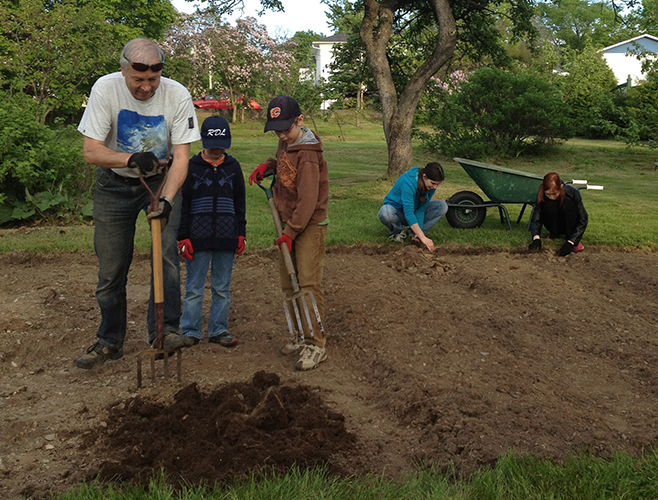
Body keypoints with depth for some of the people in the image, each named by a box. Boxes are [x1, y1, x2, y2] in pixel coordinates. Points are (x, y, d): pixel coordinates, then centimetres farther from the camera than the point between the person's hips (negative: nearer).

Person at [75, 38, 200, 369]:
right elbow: (91, 151, -20)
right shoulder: (105, 89, -19)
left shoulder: (177, 95, -19)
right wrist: (132, 159, -37)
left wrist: (166, 199, -32)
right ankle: (109, 342, 18)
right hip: (114, 183, 0)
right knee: (111, 267, 3)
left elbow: (181, 156, -18)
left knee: (166, 251, -19)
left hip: (161, 179, 0)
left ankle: (164, 332, -12)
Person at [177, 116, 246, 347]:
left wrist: (241, 234, 9)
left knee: (222, 288, 9)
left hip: (226, 238, 3)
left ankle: (218, 330, 19)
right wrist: (183, 237, -4)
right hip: (198, 238, -2)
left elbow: (240, 203, 14)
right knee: (194, 287, 2)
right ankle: (190, 332, 11)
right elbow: (182, 204, 1)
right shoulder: (191, 167, 0)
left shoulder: (233, 167, 8)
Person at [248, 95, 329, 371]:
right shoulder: (286, 142, 6)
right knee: (288, 283, 9)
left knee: (308, 282, -11)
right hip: (289, 221, 9)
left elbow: (307, 200, -23)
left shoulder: (308, 154, -21)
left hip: (309, 224, -9)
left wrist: (290, 232, -20)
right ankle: (302, 335, 19)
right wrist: (267, 165, 9)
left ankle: (316, 343, -7)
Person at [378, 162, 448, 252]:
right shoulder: (408, 182, -36)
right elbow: (408, 214, -42)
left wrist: (419, 233, -27)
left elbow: (421, 210, -16)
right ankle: (398, 230, -9)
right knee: (385, 213, -42)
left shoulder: (431, 186, -16)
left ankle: (416, 232, -10)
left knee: (442, 206, -17)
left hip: (414, 210, 5)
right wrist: (423, 237, -47)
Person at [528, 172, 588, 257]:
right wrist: (536, 238, -41)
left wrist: (570, 242, -33)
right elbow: (536, 219, -21)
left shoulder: (573, 192, -25)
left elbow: (583, 220, -22)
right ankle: (553, 235, -6)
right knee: (550, 205, -30)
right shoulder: (542, 195, -21)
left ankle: (572, 239, -17)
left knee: (566, 203, -32)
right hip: (555, 226, 1)